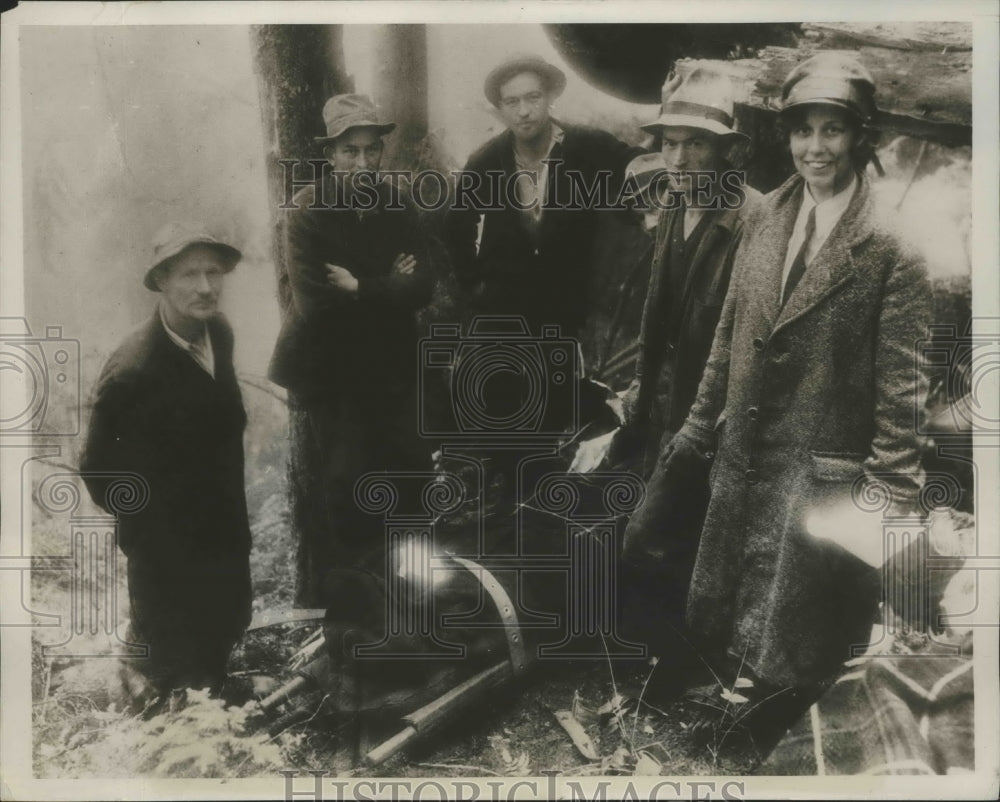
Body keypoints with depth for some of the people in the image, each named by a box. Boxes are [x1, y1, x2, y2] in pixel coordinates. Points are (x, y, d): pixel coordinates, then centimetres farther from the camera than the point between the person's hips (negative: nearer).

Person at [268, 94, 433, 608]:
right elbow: (315, 304, -22)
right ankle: (318, 595, 25)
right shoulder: (308, 212, -12)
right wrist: (387, 287, -14)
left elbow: (422, 287, -7)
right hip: (326, 373, -5)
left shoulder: (394, 205, 2)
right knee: (326, 493, 6)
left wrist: (358, 287, -18)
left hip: (388, 368, 5)